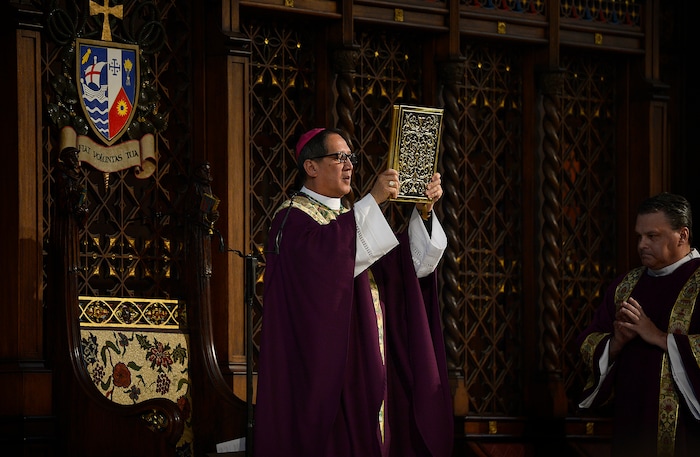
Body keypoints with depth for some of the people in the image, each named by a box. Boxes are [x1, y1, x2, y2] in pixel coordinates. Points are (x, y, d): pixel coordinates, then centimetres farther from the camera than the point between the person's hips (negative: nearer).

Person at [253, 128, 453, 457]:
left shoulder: (352, 219, 20)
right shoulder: (292, 218, -4)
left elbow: (411, 264, 10)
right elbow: (324, 250, -28)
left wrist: (423, 211, -4)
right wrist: (373, 200, -27)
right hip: (324, 365, -8)